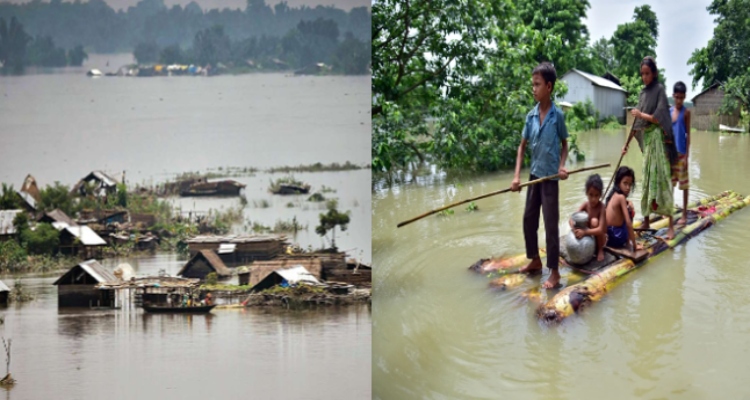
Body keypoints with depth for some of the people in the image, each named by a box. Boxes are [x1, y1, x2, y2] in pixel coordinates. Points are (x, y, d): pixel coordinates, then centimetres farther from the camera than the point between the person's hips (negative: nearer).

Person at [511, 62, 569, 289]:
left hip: (550, 176, -5)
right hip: (534, 175, 5)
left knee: (550, 224, -3)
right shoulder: (531, 116, 0)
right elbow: (523, 146, 5)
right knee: (529, 219, 13)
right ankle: (535, 261, 31)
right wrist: (516, 175, -4)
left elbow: (564, 144, 2)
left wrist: (562, 165, -15)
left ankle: (554, 272, 4)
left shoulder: (557, 115, -11)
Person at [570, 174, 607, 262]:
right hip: (589, 236, 4)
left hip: (598, 237, -4)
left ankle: (600, 250, -13)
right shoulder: (585, 205, -12)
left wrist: (585, 232, -46)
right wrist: (574, 228, -38)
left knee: (594, 221, -30)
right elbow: (572, 219, -16)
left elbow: (600, 229, -34)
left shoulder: (602, 208, -25)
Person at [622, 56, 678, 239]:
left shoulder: (659, 90, -6)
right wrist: (627, 143, 15)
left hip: (658, 138, -7)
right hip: (646, 139, 7)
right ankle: (646, 220, 18)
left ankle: (671, 225, -9)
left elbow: (659, 117, -15)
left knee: (661, 178, -9)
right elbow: (637, 121, 16)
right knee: (647, 179, 10)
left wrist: (641, 115, -8)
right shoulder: (643, 93, 13)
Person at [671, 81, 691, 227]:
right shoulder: (669, 111, 8)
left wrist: (686, 156, -12)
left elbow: (688, 134, -8)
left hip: (681, 154, -5)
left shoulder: (686, 112, -7)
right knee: (669, 184, 12)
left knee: (684, 184, 0)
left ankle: (684, 215, 4)